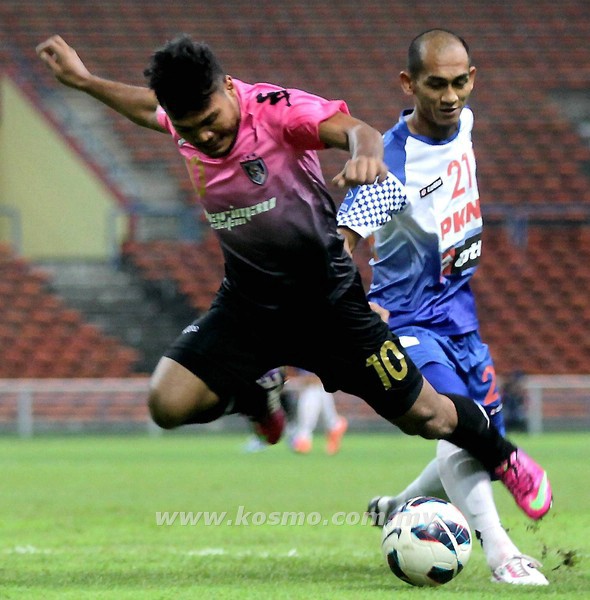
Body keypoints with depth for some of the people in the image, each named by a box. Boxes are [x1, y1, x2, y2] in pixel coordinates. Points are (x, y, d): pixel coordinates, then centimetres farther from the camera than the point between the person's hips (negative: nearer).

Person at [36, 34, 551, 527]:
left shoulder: (276, 109, -24)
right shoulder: (184, 122, -7)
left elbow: (353, 129, -41)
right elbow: (150, 108, 19)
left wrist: (367, 154, -63)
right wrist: (84, 81, 21)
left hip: (327, 297, -4)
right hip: (248, 299, 4)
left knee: (427, 418, 1)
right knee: (169, 404, -17)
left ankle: (504, 457, 35)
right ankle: (257, 395, 18)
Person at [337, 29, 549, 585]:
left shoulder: (464, 123, -1)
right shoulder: (392, 163, -23)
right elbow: (339, 241, -31)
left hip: (462, 317, 8)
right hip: (409, 323, -8)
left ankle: (397, 510, 33)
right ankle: (501, 554, -31)